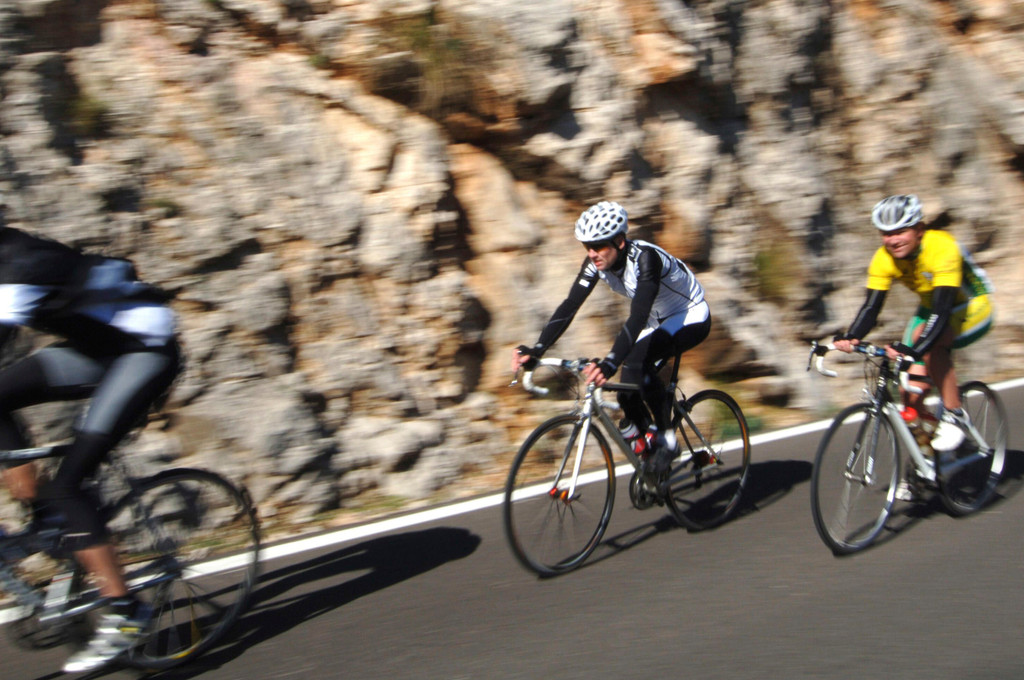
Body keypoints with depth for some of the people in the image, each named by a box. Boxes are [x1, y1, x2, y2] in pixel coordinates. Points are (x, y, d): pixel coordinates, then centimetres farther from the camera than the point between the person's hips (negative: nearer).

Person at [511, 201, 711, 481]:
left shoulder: (646, 258, -35)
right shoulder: (597, 262, -15)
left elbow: (638, 316, -45)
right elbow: (569, 306, -20)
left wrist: (609, 364, -57)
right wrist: (536, 350, -32)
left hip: (691, 318, -7)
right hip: (658, 320, 7)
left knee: (637, 363, -32)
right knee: (627, 395, -10)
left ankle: (667, 439, -15)